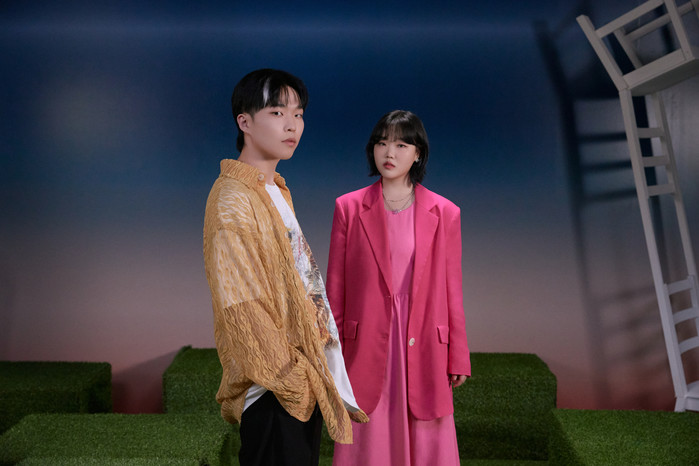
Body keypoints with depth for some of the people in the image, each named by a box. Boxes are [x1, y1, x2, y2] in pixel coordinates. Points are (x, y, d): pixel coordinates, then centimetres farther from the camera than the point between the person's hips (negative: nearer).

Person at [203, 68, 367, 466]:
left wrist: (317, 372, 9)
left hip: (306, 377, 9)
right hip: (273, 389, -9)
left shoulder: (278, 193, 15)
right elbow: (242, 307, -19)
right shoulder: (233, 198, -14)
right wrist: (292, 379, -18)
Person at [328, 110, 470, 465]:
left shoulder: (444, 213, 5)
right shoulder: (348, 208, 3)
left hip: (423, 349, 1)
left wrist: (458, 358, 5)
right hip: (367, 351, 0)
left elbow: (452, 291, 6)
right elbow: (335, 289, 4)